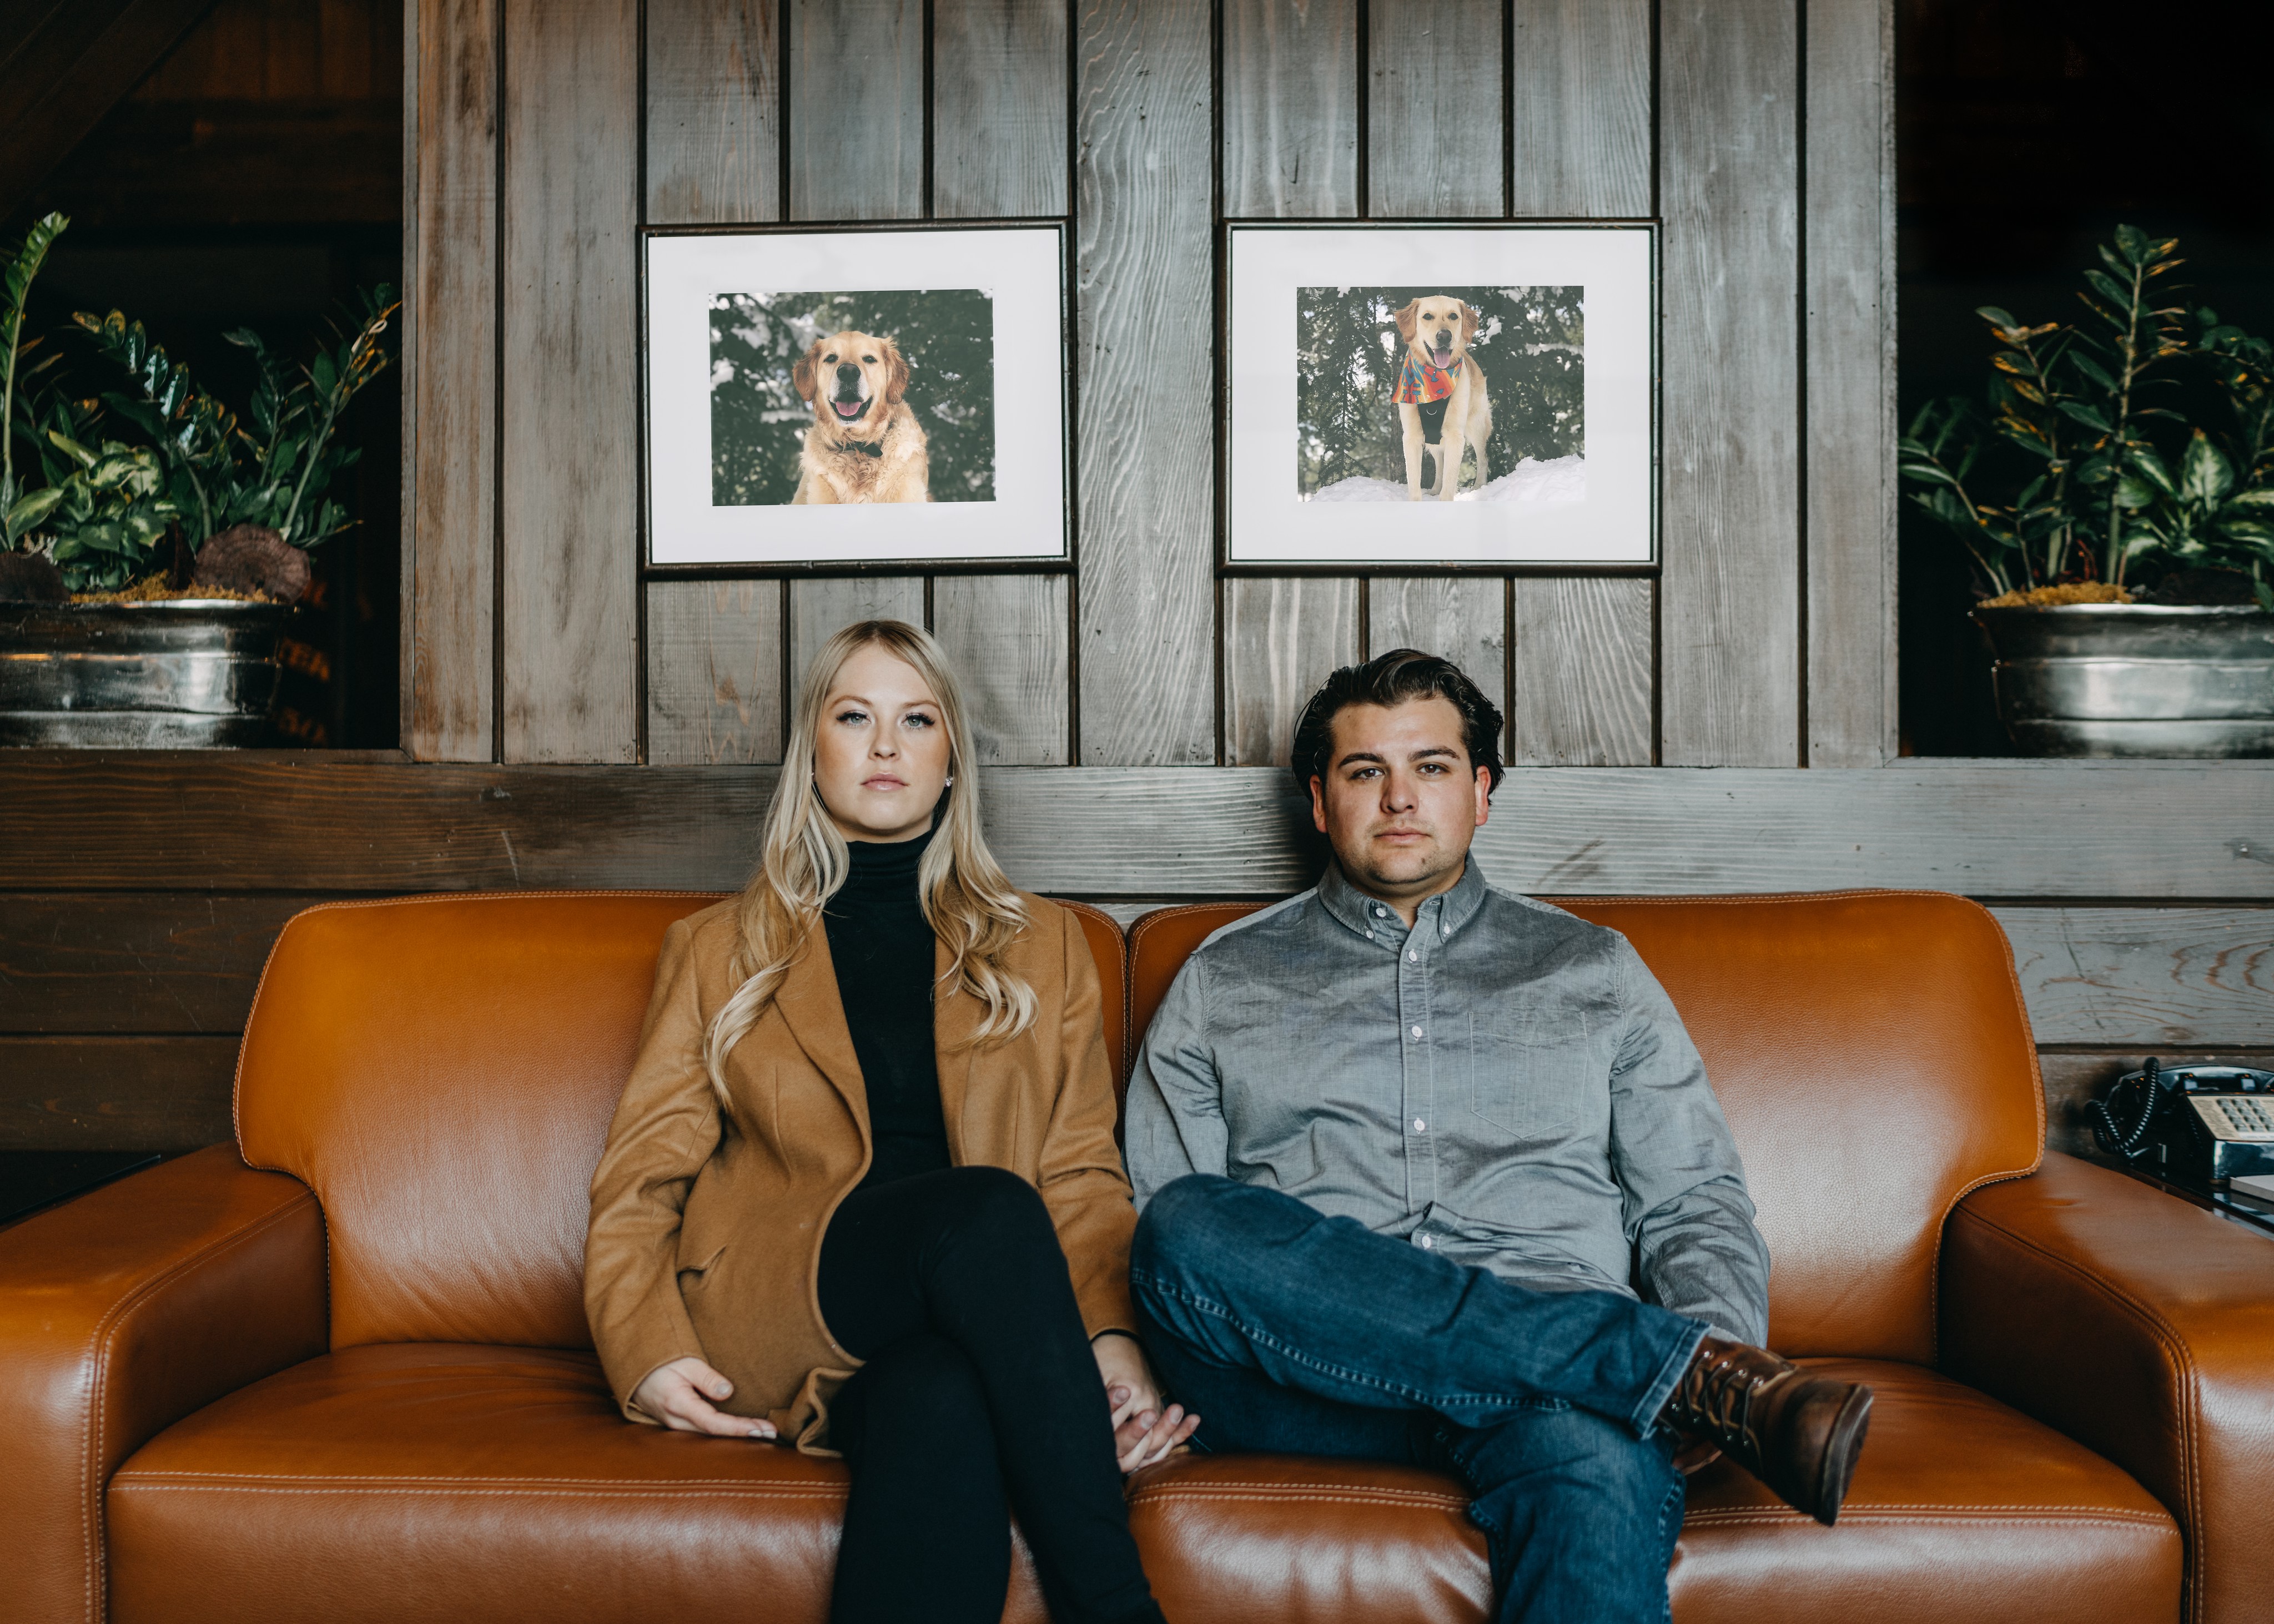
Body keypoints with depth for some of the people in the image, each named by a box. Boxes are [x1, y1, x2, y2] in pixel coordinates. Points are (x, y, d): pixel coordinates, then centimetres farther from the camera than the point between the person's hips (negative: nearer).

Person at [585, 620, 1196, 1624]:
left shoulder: (1045, 951, 21)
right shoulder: (715, 951, 20)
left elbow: (1084, 1176, 12)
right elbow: (640, 1179, 13)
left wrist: (1112, 1335, -9)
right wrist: (644, 1348, -7)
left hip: (948, 1328, 1)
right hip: (761, 1330, 0)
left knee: (942, 1397, -39)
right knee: (986, 1207, -34)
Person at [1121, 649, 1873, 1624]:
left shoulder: (1593, 973, 21)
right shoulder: (1223, 981, 20)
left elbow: (1695, 1206, 15)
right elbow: (1157, 1224, 13)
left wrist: (1718, 1343, -7)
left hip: (1550, 1364, -2)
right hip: (1300, 1376, 3)